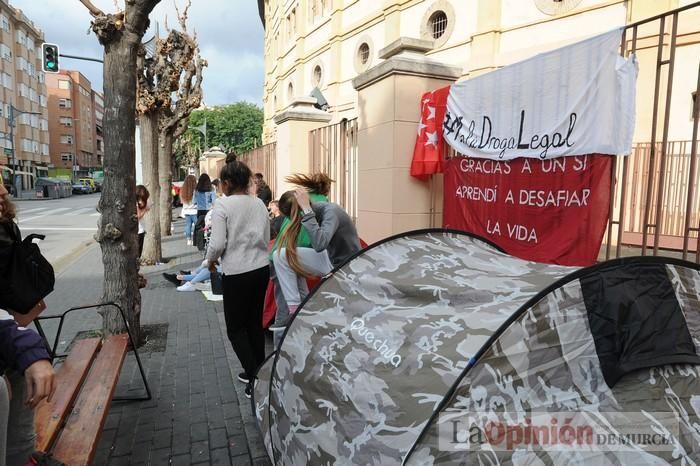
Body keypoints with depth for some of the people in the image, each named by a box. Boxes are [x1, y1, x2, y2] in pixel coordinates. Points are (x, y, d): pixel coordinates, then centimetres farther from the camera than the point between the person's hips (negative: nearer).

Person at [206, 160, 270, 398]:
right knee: (255, 322, 18)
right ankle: (258, 371, 29)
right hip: (261, 269, 6)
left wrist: (211, 260, 4)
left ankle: (254, 376, 5)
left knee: (235, 327, 9)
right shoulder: (259, 204, 5)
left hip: (237, 273, -6)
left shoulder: (223, 205, -12)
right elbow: (266, 239, 9)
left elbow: (217, 243, -15)